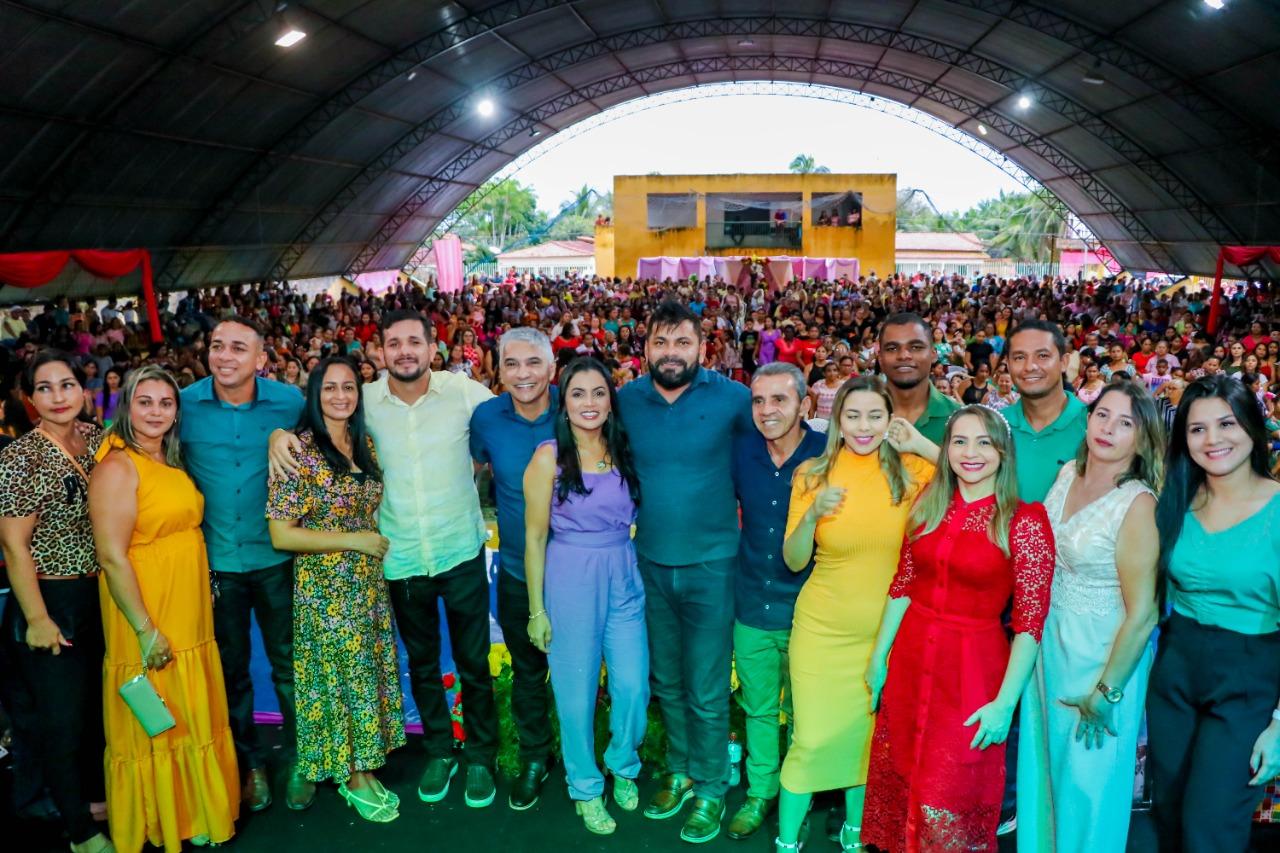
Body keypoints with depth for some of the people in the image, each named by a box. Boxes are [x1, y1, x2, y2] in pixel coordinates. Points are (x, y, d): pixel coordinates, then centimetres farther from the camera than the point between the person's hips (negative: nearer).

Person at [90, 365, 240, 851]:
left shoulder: (172, 462, 9)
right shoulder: (117, 467, -15)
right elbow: (112, 557, -19)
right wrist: (147, 630, -20)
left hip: (190, 616, 8)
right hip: (148, 618, -7)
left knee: (193, 718, 17)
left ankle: (193, 812, 35)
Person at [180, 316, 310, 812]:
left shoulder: (290, 402, -9)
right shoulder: (183, 405, -7)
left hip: (276, 555, -1)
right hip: (215, 560, 1)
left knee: (288, 663, 11)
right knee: (231, 668, 15)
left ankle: (295, 760, 31)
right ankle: (249, 761, 35)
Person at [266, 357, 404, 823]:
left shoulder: (365, 443, 6)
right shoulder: (299, 450, -14)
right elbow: (281, 535, -17)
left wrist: (380, 544, 2)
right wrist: (352, 540, -17)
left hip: (369, 583, 6)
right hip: (325, 587, -6)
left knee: (373, 672, 12)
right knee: (346, 676, 5)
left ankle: (363, 768, 29)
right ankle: (354, 778, 23)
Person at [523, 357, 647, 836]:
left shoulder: (623, 451, 2)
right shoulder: (549, 457, -9)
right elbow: (535, 537, -6)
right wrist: (537, 608, -5)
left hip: (624, 580, 3)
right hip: (570, 581, -3)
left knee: (633, 687, 5)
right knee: (576, 693, 7)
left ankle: (623, 766, 34)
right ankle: (585, 787, 30)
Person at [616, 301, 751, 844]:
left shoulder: (730, 397, -12)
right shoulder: (626, 400, -2)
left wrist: (740, 502, 0)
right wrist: (626, 520, 9)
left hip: (710, 564, -3)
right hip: (650, 563, 3)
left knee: (706, 691, 7)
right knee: (666, 681, 19)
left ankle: (710, 788, 27)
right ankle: (680, 770, 39)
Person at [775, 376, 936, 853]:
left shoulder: (911, 471, -5)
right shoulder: (812, 474, -6)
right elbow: (794, 561, -5)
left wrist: (922, 446, -17)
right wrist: (813, 515, -23)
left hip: (887, 630, 1)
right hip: (822, 629, -1)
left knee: (868, 735, 16)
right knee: (814, 738, 1)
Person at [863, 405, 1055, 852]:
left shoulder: (1024, 522, -12)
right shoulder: (928, 506, 3)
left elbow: (1029, 621, -13)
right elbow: (902, 587, 7)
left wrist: (1005, 703, -16)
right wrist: (878, 659, 9)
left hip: (971, 670, -4)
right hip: (911, 660, 5)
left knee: (952, 797, 8)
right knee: (899, 778, 18)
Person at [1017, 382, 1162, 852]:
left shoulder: (1138, 505, -23)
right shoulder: (1069, 473, -2)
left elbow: (1142, 614, -21)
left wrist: (1106, 693, -15)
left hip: (1103, 653, -6)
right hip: (1049, 638, 6)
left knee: (1086, 776, 12)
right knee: (1044, 759, 22)